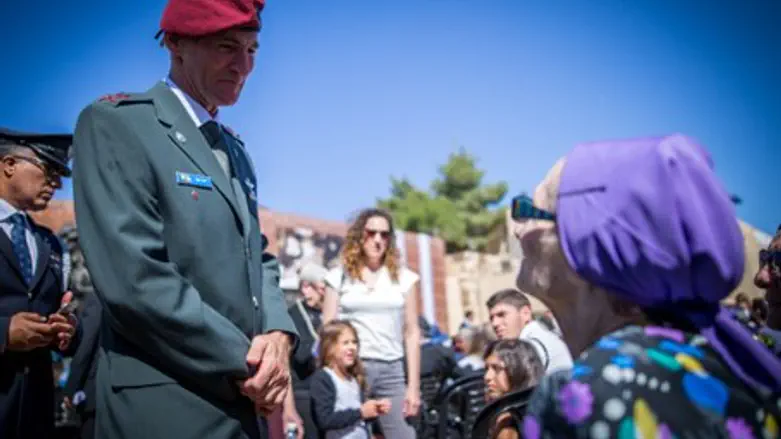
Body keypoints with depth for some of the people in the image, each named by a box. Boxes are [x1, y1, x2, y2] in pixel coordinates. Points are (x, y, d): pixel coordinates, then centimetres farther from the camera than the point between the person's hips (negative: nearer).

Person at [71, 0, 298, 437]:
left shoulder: (234, 148, 15)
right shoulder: (116, 123, -9)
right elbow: (133, 280, -19)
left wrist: (277, 334, -6)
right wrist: (242, 362, -15)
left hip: (244, 404, 8)